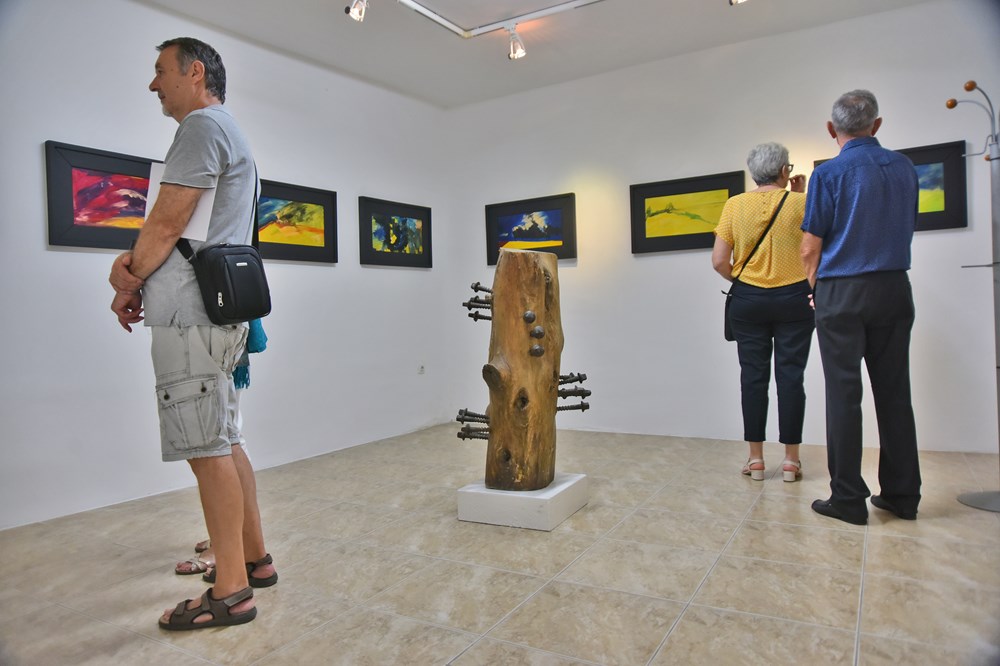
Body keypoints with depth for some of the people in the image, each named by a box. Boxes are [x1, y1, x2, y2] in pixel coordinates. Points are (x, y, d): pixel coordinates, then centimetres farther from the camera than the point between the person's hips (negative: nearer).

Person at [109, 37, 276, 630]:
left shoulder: (204, 125, -5)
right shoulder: (230, 136, 26)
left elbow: (168, 221, -12)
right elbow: (179, 230, 21)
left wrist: (129, 284, 2)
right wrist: (134, 261, 4)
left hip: (192, 316, -10)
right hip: (220, 314, 10)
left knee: (208, 452, -6)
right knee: (224, 445, 14)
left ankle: (232, 592, 3)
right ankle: (255, 559, 25)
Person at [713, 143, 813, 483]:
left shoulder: (734, 205, -1)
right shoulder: (798, 202, -4)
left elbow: (719, 261, -5)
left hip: (748, 301, 1)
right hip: (793, 300, -1)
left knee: (753, 376, 6)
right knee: (790, 376, 4)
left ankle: (755, 458, 11)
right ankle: (790, 460, 10)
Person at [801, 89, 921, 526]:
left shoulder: (830, 173, -8)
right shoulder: (905, 169, 8)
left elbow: (810, 249, -7)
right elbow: (905, 231, 16)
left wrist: (816, 289, 10)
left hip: (843, 293, -5)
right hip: (895, 290, 5)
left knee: (844, 394, 0)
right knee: (894, 392, 10)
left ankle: (849, 498, 4)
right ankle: (902, 495, 18)